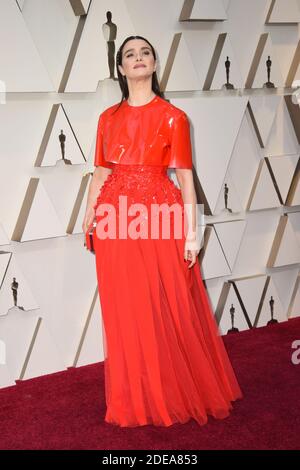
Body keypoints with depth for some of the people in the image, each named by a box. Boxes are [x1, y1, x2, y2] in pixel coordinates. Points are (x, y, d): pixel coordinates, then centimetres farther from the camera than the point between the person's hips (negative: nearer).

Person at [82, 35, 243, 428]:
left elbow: (185, 178, -4)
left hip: (160, 220, -3)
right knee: (125, 313, 9)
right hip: (117, 222, 3)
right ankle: (137, 397, 26)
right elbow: (101, 173, 13)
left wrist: (191, 234, -8)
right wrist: (88, 217, 7)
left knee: (170, 311, 4)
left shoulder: (173, 116, -1)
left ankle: (179, 392, 24)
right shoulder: (108, 118, 10)